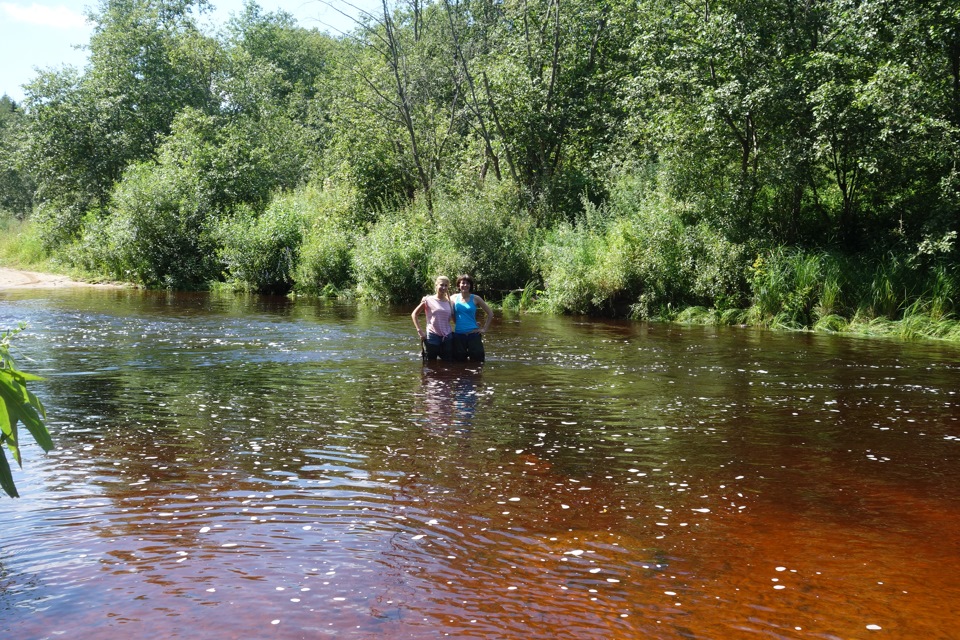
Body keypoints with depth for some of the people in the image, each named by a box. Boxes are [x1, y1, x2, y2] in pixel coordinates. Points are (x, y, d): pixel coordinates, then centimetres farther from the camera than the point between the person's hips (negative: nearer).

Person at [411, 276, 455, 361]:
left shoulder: (450, 303, 8)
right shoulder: (429, 300, -1)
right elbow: (414, 314, 3)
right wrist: (419, 330, -6)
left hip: (447, 338, 3)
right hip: (432, 337, -3)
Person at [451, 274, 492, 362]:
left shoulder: (475, 298, 2)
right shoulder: (454, 298, 3)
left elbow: (490, 313, 7)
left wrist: (484, 329, 2)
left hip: (473, 334, -1)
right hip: (458, 334, 1)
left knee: (477, 360, -1)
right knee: (459, 360, 6)